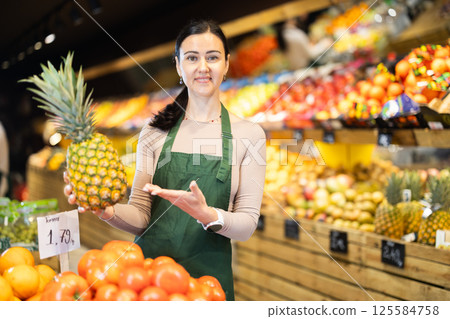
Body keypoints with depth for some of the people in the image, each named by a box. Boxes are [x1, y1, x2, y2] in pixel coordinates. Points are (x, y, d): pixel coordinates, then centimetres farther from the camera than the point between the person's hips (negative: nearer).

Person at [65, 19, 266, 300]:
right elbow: (141, 217, 1)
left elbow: (247, 223, -5)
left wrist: (208, 215, -25)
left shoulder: (248, 134, -1)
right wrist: (107, 211, -19)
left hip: (208, 276, -1)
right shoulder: (155, 133, 4)